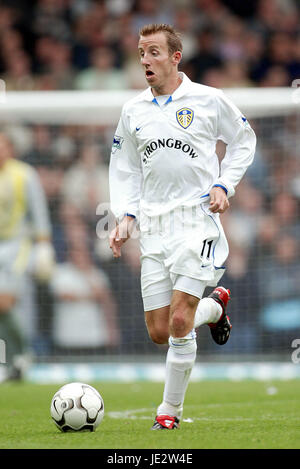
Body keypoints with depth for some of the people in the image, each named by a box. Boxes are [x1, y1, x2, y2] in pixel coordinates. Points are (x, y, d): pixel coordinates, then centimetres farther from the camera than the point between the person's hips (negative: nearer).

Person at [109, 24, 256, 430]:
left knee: (179, 322, -14)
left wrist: (224, 185, -1)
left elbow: (243, 140, 12)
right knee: (159, 332, 3)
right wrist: (125, 217, 4)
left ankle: (171, 409, 2)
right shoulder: (133, 111, 10)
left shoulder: (208, 100, -1)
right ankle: (214, 306, 35)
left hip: (198, 218, -4)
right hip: (154, 225, 4)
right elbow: (123, 168, 18)